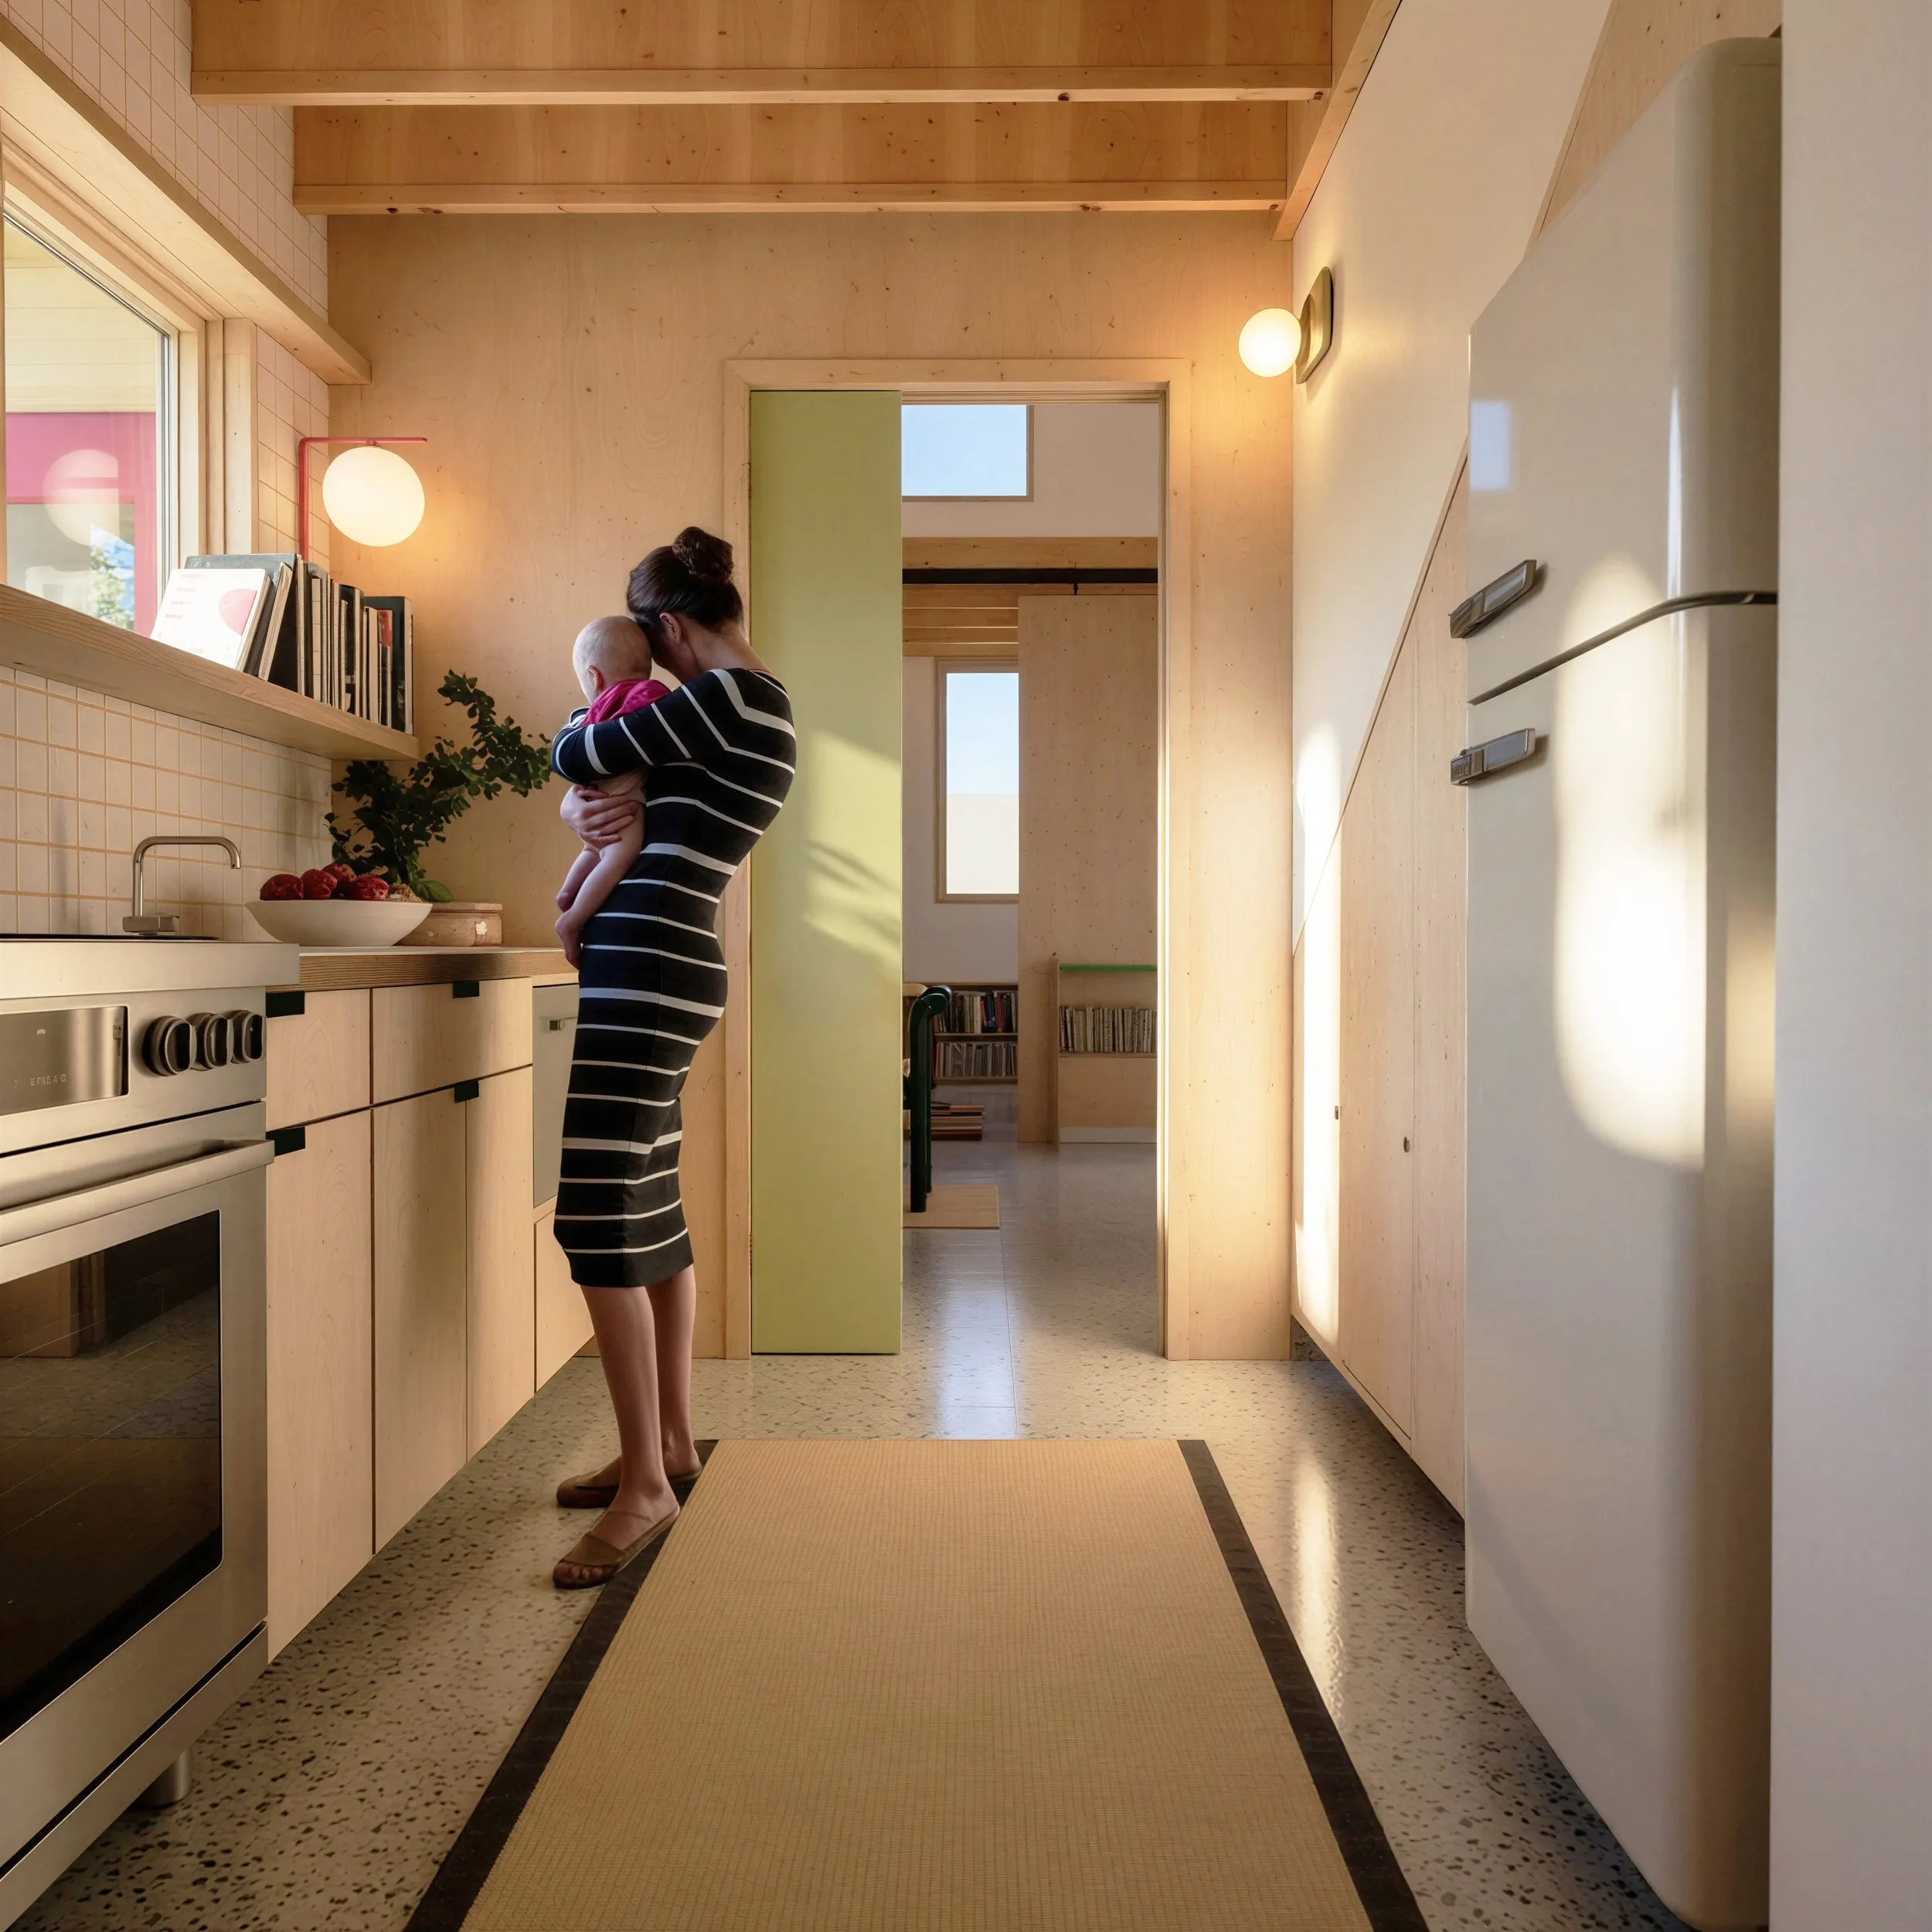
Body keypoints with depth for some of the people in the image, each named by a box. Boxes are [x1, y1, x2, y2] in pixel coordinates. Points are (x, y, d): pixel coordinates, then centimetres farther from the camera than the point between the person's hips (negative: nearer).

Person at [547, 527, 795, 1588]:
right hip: (656, 969, 11)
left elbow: (573, 756, -8)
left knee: (599, 1220, -8)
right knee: (649, 1209, 14)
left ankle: (646, 1484, 0)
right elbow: (584, 781, 21)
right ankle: (671, 1440, 26)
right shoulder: (753, 707, 20)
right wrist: (583, 809, -2)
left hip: (646, 968, -11)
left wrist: (586, 719, 15)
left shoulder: (725, 697, -11)